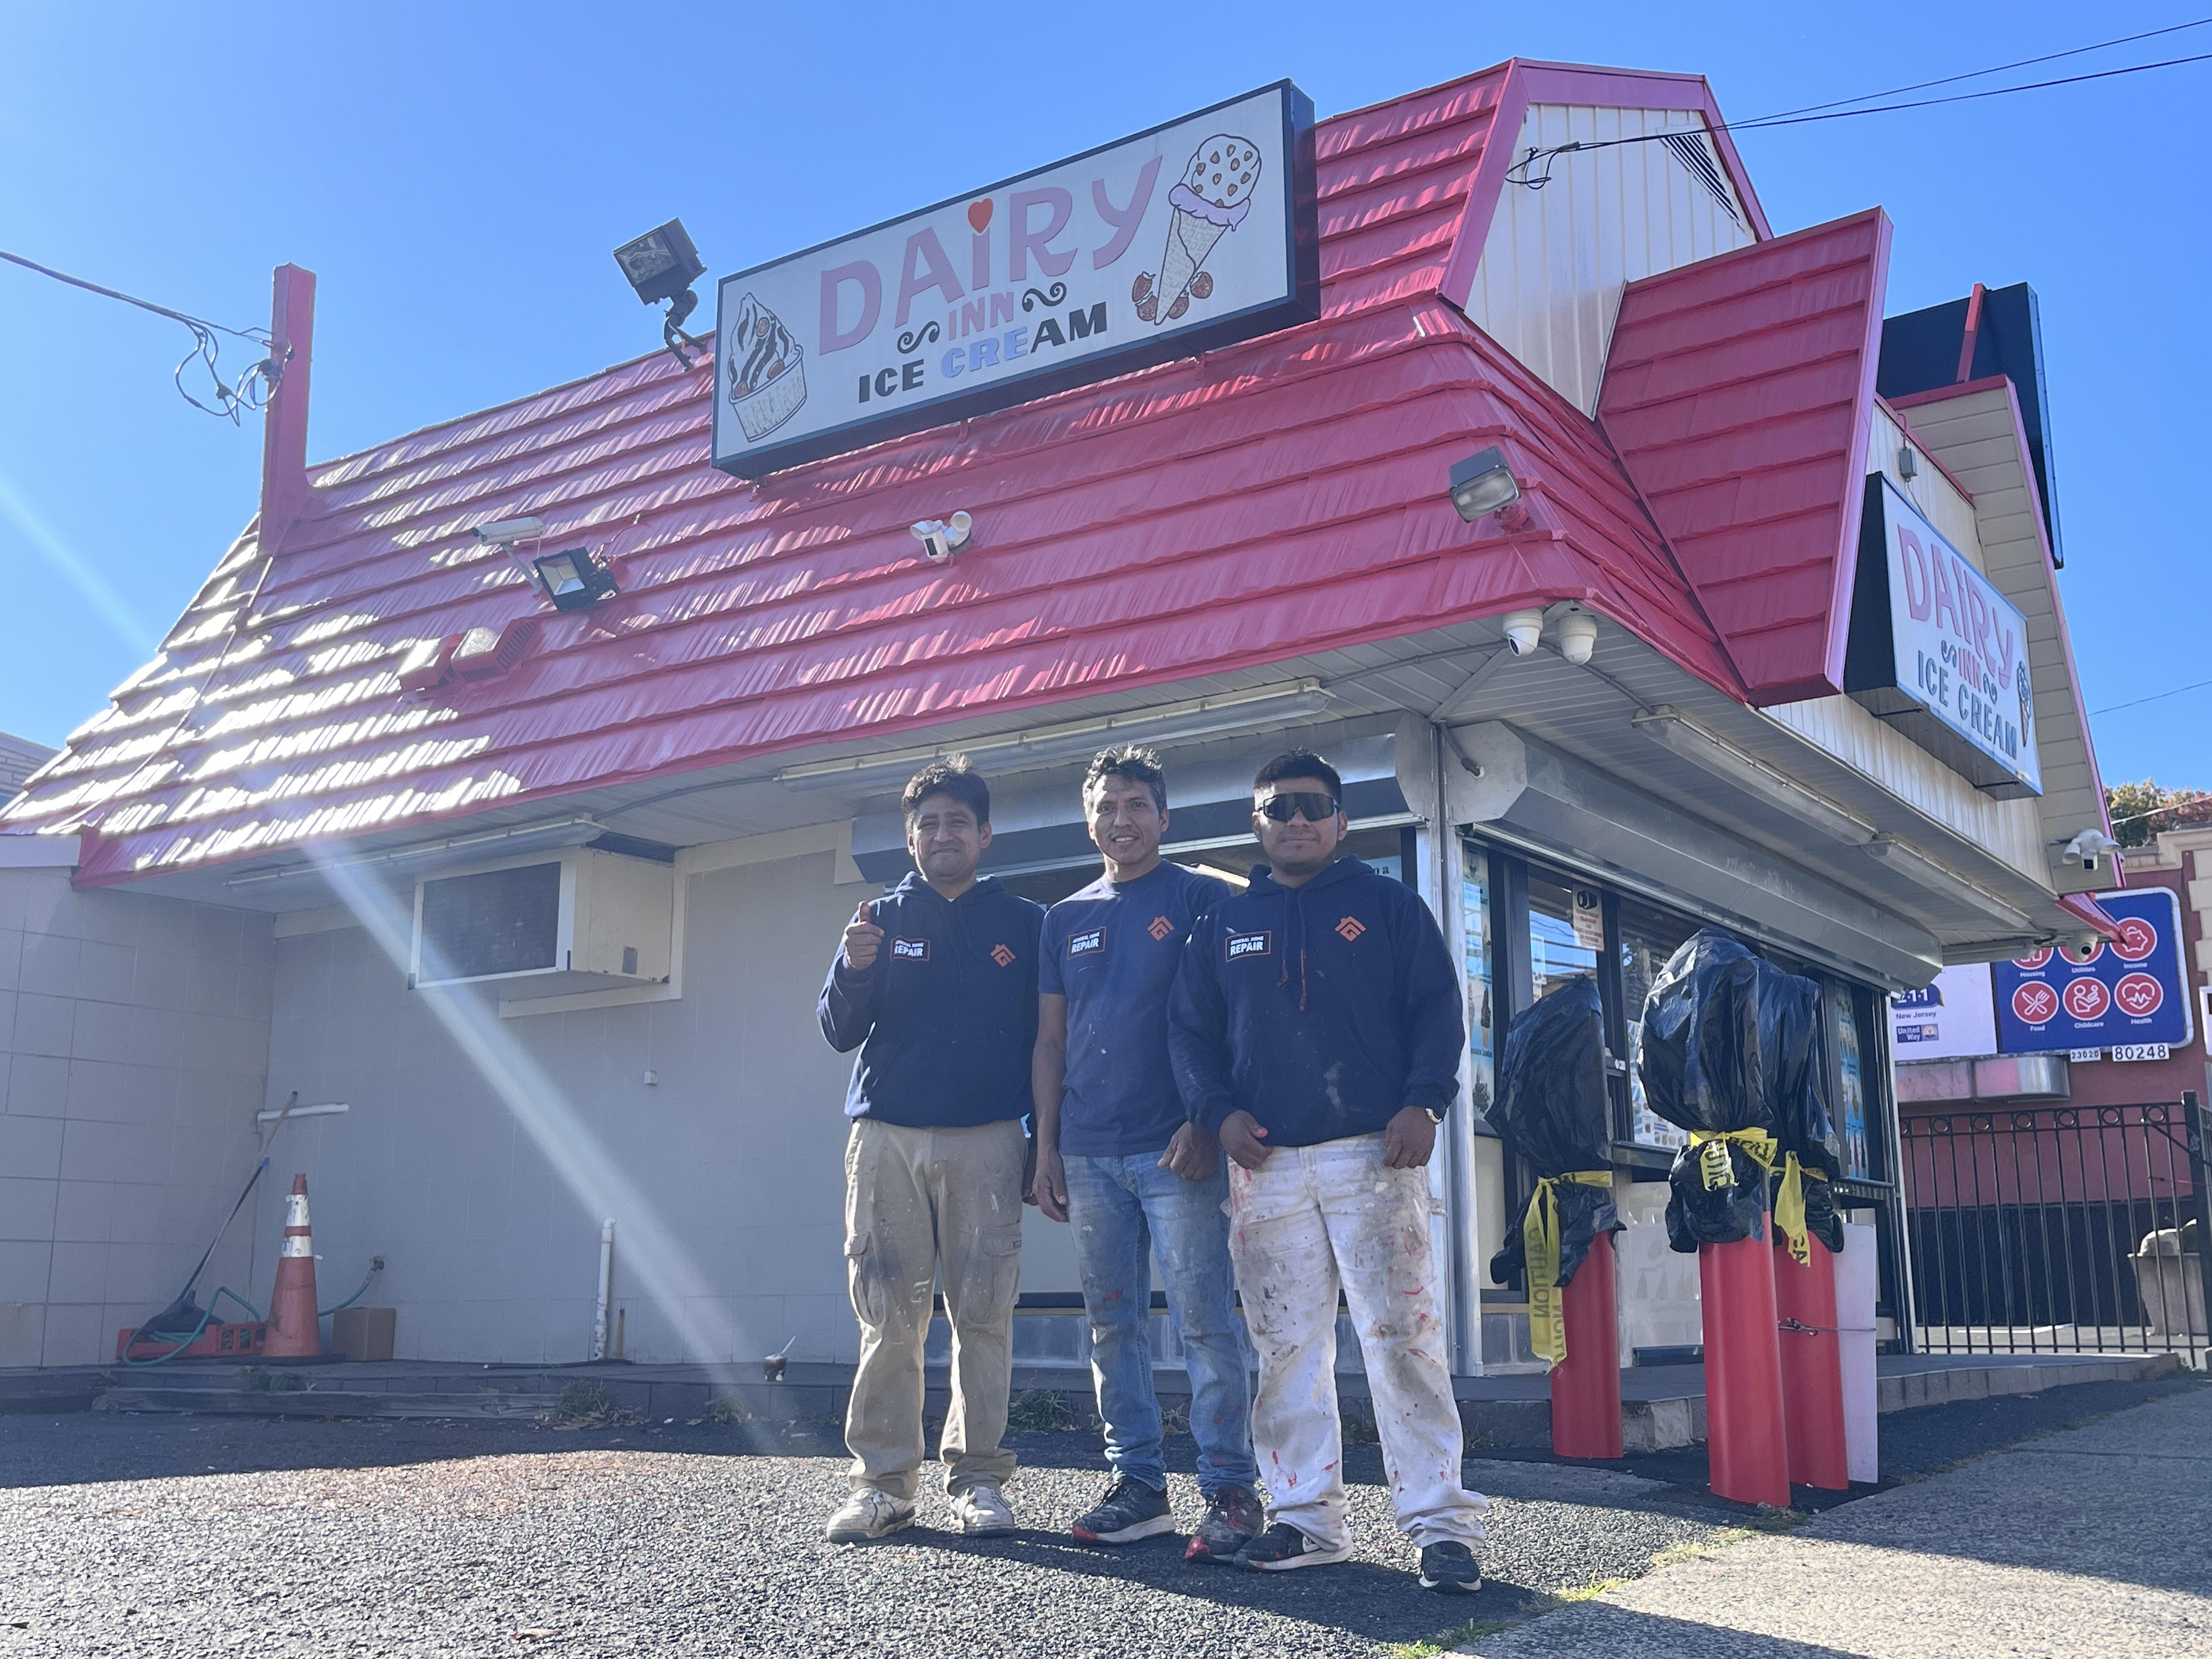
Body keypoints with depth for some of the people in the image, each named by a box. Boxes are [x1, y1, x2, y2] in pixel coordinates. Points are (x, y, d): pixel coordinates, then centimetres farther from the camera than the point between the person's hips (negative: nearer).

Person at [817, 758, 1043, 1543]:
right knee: (887, 1314, -2)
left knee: (984, 1311, -1)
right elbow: (839, 1033, 8)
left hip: (988, 1143, -1)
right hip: (887, 1138, 1)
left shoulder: (1024, 924, 10)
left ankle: (978, 1478, 6)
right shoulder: (879, 920, 13)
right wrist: (854, 971, -12)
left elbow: (1046, 1039, 9)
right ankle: (882, 1480, 2)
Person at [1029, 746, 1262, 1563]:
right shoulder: (1065, 918, 16)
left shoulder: (1200, 898, 2)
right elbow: (1050, 1041, 16)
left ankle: (1228, 1489, 0)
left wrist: (1205, 1124, -13)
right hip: (1089, 1152, 5)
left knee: (1205, 1319, -5)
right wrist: (1046, 1149, 9)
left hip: (1176, 1151, -5)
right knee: (1112, 1324, 8)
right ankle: (1135, 1481, 17)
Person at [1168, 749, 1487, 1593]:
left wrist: (1422, 1103, -10)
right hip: (1264, 1164, 3)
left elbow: (1437, 1010, 4)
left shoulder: (1388, 905, 9)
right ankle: (1306, 1519, 14)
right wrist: (1219, 1111, -1)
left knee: (1402, 1340, -7)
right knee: (1286, 1349, 5)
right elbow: (1189, 1030, 15)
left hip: (1373, 1154, -3)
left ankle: (1441, 1523, -3)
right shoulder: (1223, 924, 16)